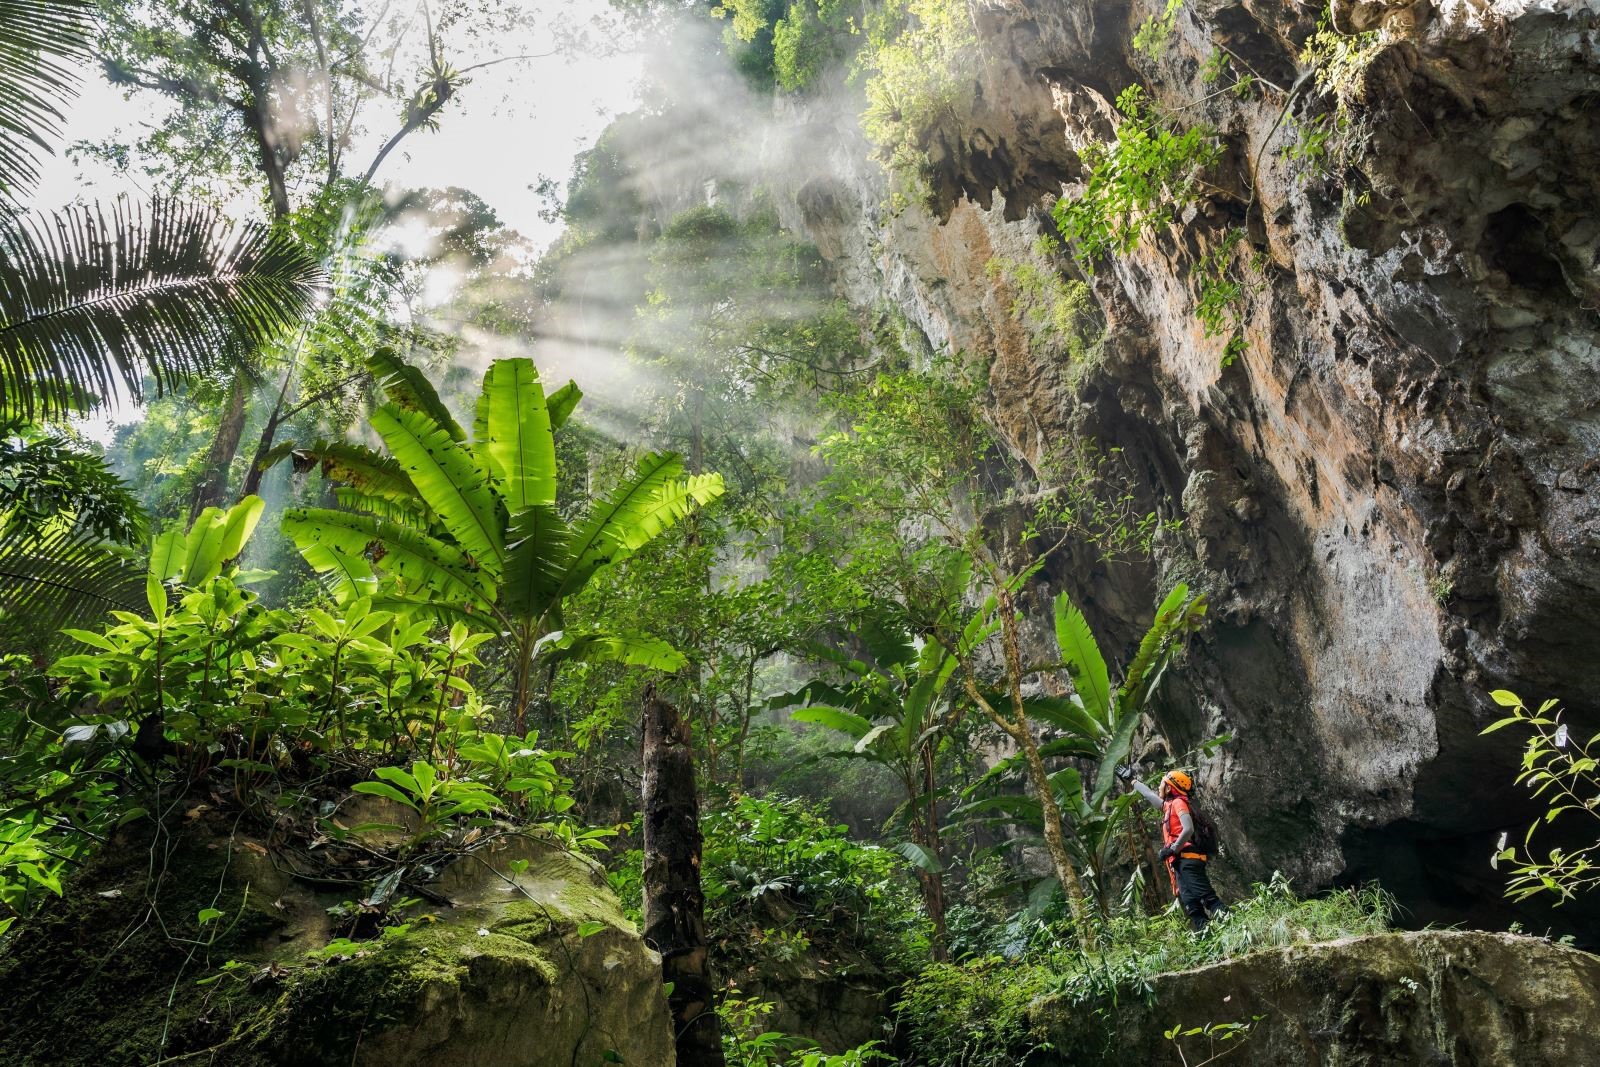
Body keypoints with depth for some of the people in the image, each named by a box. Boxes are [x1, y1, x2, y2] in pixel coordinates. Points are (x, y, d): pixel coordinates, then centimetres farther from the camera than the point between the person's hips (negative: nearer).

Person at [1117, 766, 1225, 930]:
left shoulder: (1179, 802, -3)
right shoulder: (1169, 804, 24)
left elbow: (1188, 830, -18)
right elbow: (1150, 795, 42)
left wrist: (1172, 849, -16)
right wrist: (1131, 780, 53)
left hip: (1188, 859, -9)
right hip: (1180, 863, 9)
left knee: (1206, 895, -19)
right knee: (1191, 904, -3)